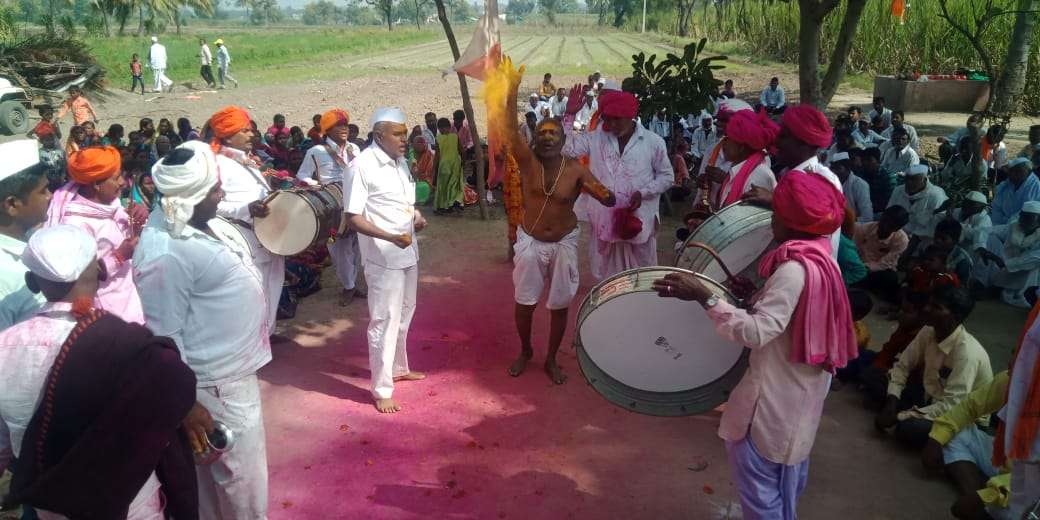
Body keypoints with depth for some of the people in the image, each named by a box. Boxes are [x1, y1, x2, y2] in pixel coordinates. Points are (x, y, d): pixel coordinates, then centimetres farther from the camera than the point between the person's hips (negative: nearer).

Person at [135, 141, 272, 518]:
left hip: (232, 370, 9)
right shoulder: (166, 253, -27)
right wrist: (185, 403, -21)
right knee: (243, 476, 7)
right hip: (217, 385, -9)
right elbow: (163, 335, -24)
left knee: (217, 472, 25)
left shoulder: (191, 223, 3)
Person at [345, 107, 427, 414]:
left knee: (403, 315, 21)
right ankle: (382, 390, 11)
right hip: (383, 258, -8)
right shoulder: (361, 166, -17)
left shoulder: (401, 162, 8)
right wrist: (391, 237, -31)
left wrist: (417, 216, -2)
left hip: (408, 253, 8)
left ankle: (398, 368, 39)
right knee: (384, 321, 0)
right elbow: (354, 218, -19)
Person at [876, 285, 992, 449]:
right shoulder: (928, 331, -10)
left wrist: (898, 417, -29)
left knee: (908, 429, -34)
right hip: (932, 396, 7)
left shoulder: (967, 352, -30)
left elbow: (950, 407, -32)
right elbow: (902, 366, 1)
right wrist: (891, 403, -15)